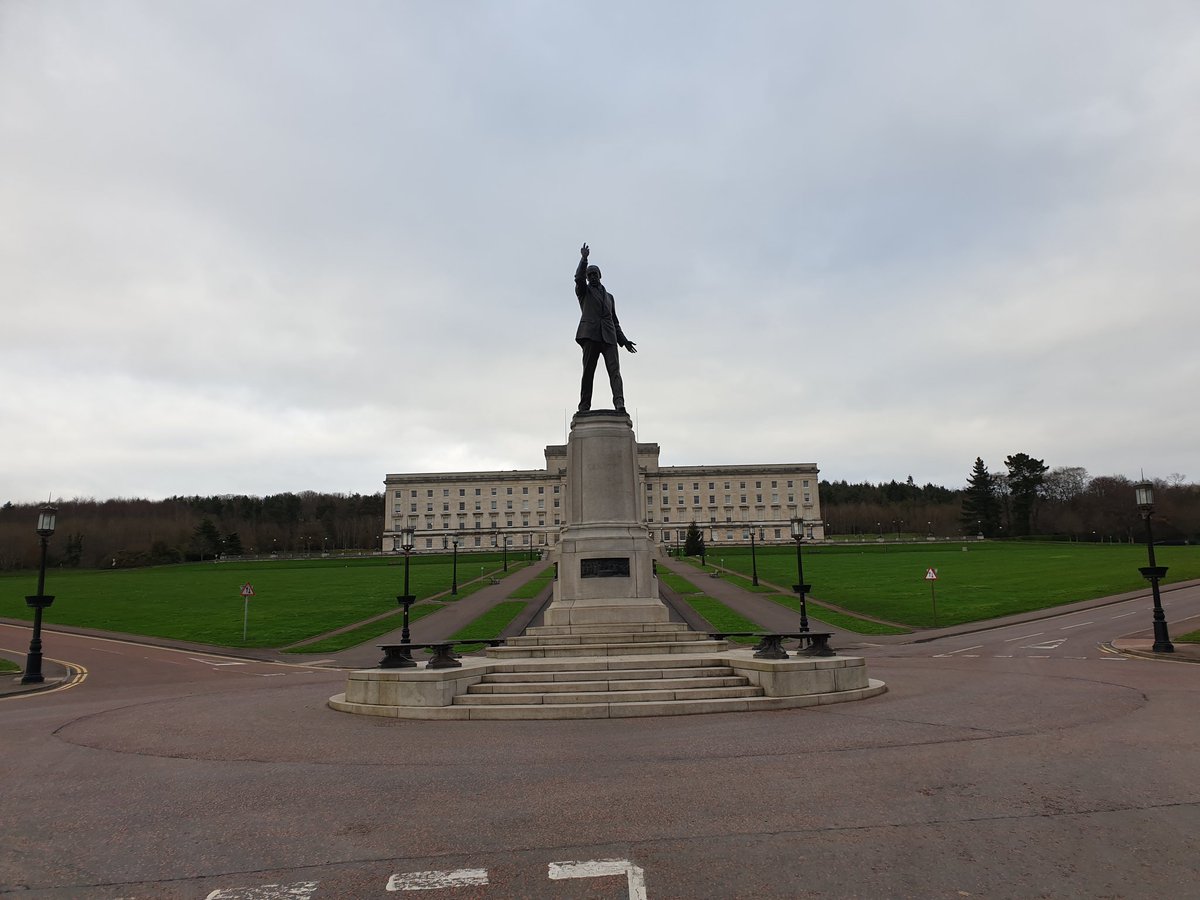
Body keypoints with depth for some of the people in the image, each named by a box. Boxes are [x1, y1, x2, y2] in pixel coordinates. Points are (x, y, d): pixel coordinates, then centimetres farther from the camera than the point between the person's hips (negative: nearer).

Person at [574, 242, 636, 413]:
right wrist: (583, 258, -15)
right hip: (590, 334, -3)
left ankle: (619, 403, -27)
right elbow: (578, 278, -4)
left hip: (609, 336, 3)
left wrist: (623, 339, 18)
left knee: (614, 370, -14)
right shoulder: (584, 291, 19)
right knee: (588, 372, -6)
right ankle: (584, 407, -6)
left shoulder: (609, 296, 31)